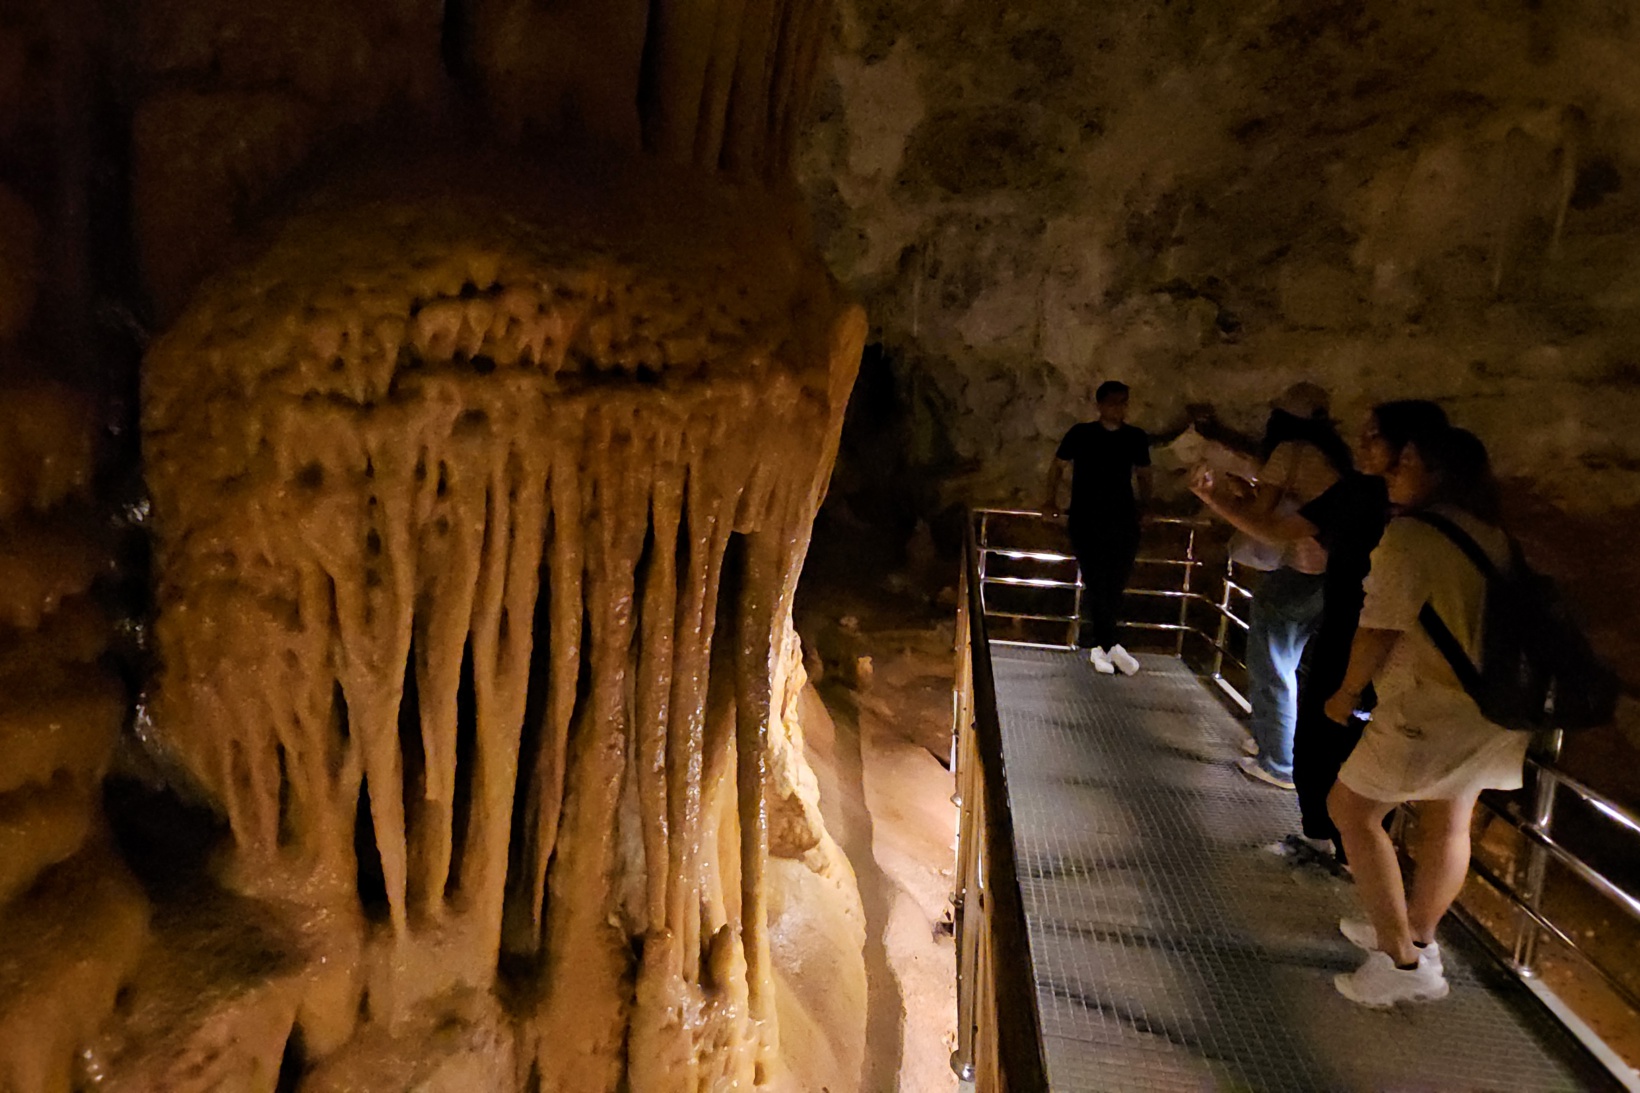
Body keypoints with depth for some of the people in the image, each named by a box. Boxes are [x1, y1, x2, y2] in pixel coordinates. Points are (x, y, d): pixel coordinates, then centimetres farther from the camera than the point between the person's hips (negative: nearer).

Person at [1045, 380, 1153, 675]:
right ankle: (1110, 645, 1)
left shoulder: (1136, 437, 5)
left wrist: (1144, 504, 9)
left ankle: (1101, 645, 15)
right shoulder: (1081, 433, -1)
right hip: (1086, 520, -2)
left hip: (1122, 520, 2)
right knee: (1097, 583, -9)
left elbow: (1143, 474, 19)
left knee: (1116, 584, -1)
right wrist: (1052, 501, 8)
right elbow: (1057, 465, 10)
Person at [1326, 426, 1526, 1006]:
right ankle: (1417, 936, 36)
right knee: (1448, 822, 19)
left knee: (1352, 808, 4)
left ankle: (1403, 961, 7)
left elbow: (1379, 629, -17)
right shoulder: (1490, 535, 8)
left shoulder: (1407, 535, -17)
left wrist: (1347, 692, -3)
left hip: (1433, 704, -9)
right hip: (1492, 702, 9)